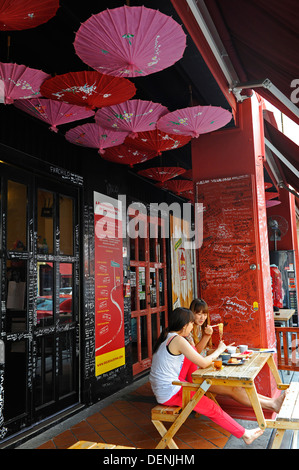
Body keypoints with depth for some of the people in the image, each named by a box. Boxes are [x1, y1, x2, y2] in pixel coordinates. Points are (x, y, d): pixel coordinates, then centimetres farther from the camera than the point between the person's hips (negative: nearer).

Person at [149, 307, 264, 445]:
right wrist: (219, 350, -1)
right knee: (213, 409, 3)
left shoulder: (166, 336, 6)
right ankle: (244, 434, 17)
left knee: (193, 351, 12)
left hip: (160, 390, 9)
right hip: (170, 394, -9)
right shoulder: (178, 340, -21)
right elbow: (203, 363, -17)